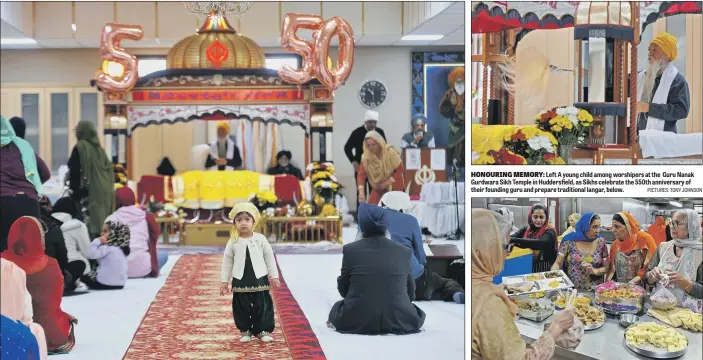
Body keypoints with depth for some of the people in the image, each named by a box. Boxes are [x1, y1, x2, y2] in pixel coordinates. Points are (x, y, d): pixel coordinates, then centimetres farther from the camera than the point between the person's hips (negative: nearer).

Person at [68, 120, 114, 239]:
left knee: (89, 224, -8)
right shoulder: (99, 148, 13)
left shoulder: (80, 147, -9)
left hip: (89, 192, -8)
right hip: (103, 191, 8)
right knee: (101, 221, 10)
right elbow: (109, 170, 15)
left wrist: (74, 191, -4)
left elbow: (75, 172, -11)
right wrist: (108, 188, 19)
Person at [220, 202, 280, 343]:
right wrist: (224, 281, 3)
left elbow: (269, 257, 3)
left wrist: (274, 276, 2)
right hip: (240, 280, 0)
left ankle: (263, 330, 16)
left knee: (263, 305, 3)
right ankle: (245, 331, 21)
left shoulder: (260, 239, -4)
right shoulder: (233, 241, -3)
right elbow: (227, 262, 3)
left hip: (259, 279, 0)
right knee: (242, 307, 7)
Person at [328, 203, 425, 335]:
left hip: (357, 322, 0)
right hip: (398, 321, 0)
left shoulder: (350, 249, -2)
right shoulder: (404, 252, 1)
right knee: (418, 314, 30)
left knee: (337, 308, 30)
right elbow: (410, 292, 8)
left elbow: (343, 289, 8)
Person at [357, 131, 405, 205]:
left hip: (394, 187, -3)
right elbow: (361, 174, -19)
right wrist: (361, 191, -33)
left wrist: (387, 182, -23)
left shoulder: (390, 152, -20)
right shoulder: (366, 156, -12)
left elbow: (400, 170, -16)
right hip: (378, 188, 3)